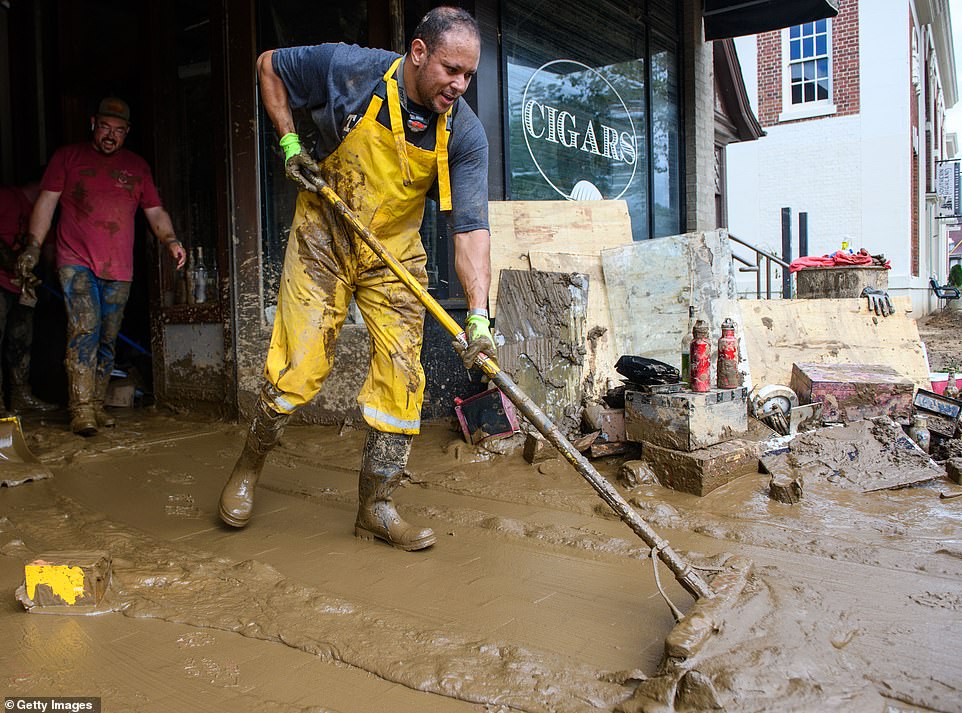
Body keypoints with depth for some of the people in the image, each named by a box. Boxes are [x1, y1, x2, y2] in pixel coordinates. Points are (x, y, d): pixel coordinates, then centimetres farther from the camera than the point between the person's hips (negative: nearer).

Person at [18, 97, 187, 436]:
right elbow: (47, 201, 4)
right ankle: (81, 409, -16)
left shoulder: (137, 166, 16)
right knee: (85, 328, -17)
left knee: (107, 339, 5)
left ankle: (96, 405, 14)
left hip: (119, 269, 3)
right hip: (76, 261, -3)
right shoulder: (68, 156, 9)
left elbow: (155, 211, 14)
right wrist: (33, 245, -6)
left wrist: (169, 240, -5)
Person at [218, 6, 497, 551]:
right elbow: (270, 65, 2)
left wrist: (479, 315, -34)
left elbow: (471, 227, -22)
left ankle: (376, 507, 11)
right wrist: (290, 143, -8)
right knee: (298, 369, -5)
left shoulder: (465, 134, -15)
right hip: (323, 238, -2)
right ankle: (249, 466, 23)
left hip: (395, 254, 2)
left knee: (402, 377, -4)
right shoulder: (350, 68, -17)